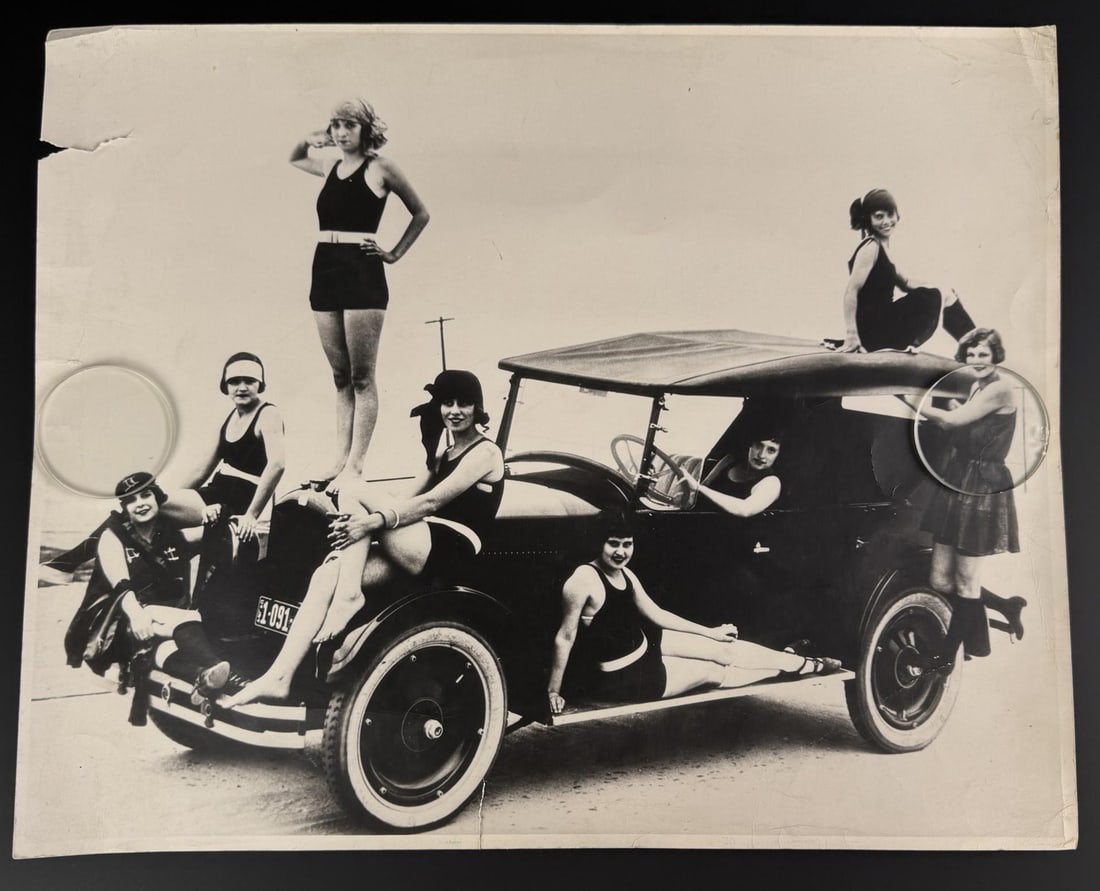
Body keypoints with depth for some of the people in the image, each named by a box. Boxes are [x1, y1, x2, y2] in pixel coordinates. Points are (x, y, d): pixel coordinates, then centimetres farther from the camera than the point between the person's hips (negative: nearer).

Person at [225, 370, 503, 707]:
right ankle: (279, 678, -15)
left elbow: (431, 502, -16)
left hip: (453, 547, -7)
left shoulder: (485, 452, -4)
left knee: (353, 493, -18)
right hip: (416, 547, 7)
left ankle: (349, 596, -20)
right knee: (326, 576, -13)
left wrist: (373, 521, -26)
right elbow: (410, 499, 14)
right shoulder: (444, 447, 21)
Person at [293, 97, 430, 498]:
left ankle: (355, 464, -4)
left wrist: (394, 253, 3)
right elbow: (294, 159, 37)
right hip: (325, 271, 6)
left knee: (362, 377, -4)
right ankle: (341, 457, 12)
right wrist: (308, 140, 17)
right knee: (341, 376, 8)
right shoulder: (329, 167, 16)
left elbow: (420, 213, 9)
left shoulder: (379, 168, 0)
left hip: (362, 272, -6)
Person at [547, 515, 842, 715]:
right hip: (623, 679, -7)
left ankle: (803, 663, 24)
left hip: (643, 644, 7)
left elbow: (655, 613, 9)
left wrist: (709, 631, 14)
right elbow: (565, 638, -24)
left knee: (722, 648, 4)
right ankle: (801, 665, 25)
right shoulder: (584, 579, -28)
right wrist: (554, 692, -20)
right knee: (712, 672, 7)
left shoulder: (624, 574, -1)